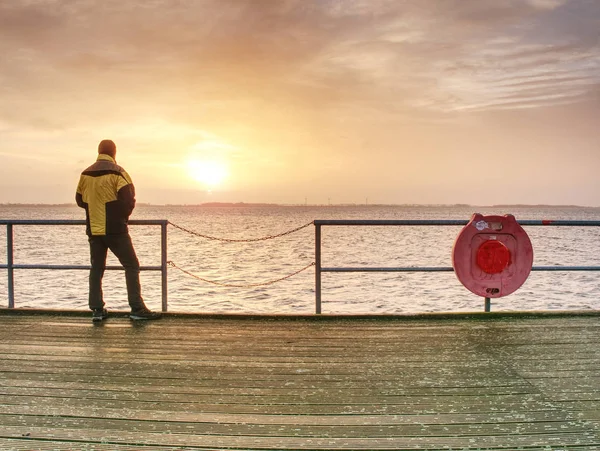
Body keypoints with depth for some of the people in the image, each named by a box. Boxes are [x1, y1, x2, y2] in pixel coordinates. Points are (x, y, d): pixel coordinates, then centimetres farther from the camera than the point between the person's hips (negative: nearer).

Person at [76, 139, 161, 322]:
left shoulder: (85, 174, 7)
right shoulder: (117, 172, -10)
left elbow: (80, 200, 16)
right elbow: (129, 200, -15)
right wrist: (124, 216, 3)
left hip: (93, 230, 6)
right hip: (115, 230, -5)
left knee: (96, 268, 13)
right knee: (132, 266, 1)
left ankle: (97, 309, 12)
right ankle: (137, 308, -3)